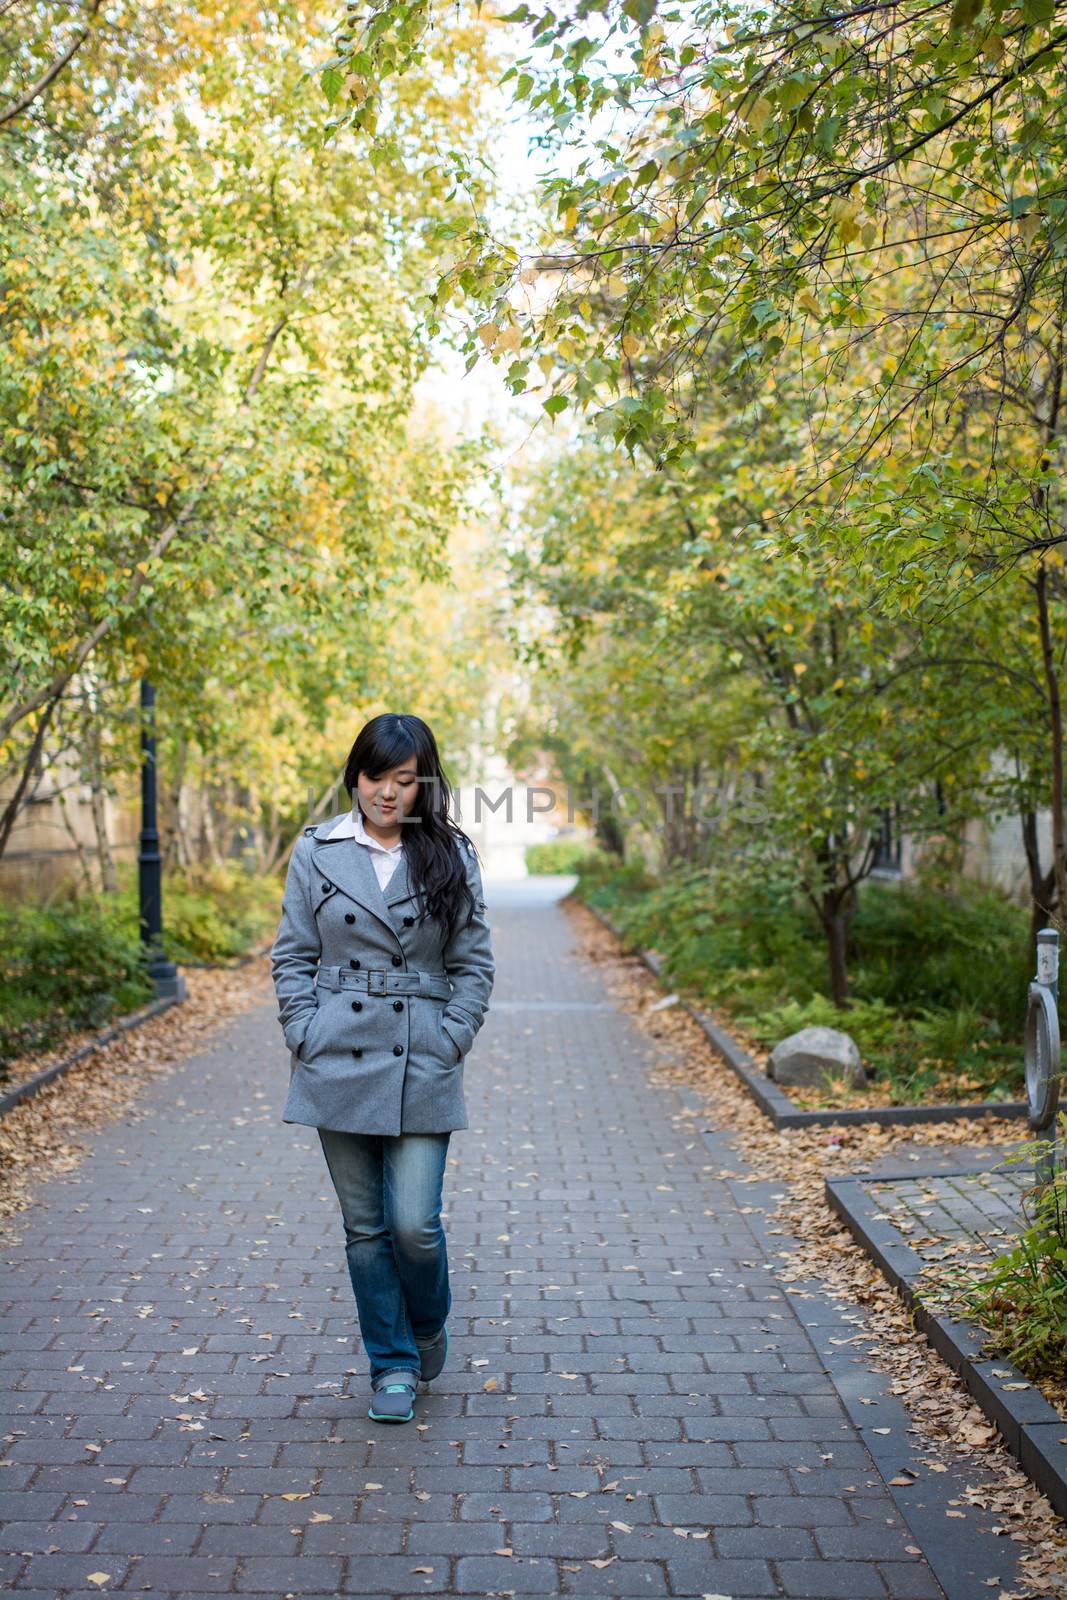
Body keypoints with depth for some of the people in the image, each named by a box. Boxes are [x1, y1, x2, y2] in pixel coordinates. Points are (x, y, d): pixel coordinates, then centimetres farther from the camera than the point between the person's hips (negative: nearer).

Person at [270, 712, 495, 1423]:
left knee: (415, 1224, -4)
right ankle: (393, 1364, 25)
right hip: (339, 1064, 1)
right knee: (364, 1225, 8)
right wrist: (306, 1036, -4)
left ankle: (428, 1325, 29)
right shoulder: (317, 852, 3)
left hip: (422, 1068, -1)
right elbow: (292, 956, 6)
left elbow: (475, 964, 5)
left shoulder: (452, 857, 2)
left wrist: (450, 1040, -4)